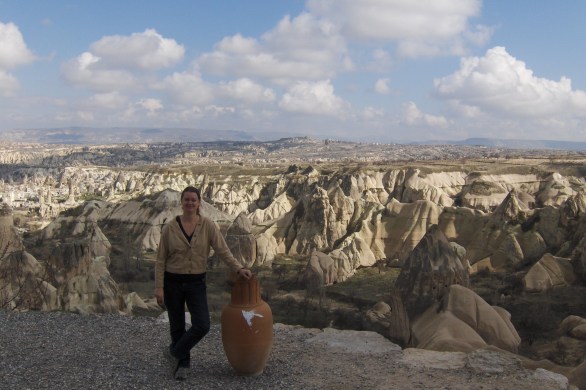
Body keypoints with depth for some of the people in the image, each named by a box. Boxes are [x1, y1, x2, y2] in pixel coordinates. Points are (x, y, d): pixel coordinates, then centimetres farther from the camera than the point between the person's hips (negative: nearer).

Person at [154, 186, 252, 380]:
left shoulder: (208, 225, -7)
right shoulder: (169, 227, -8)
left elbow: (223, 251, -10)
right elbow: (161, 259, -4)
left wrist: (239, 268, -24)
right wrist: (159, 287, -8)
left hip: (196, 283, 1)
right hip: (173, 282, -1)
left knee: (202, 326, -8)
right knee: (177, 326, 8)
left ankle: (174, 351, 18)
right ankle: (183, 364, 30)